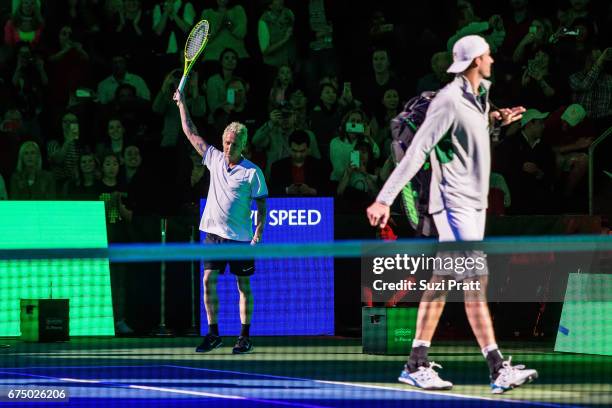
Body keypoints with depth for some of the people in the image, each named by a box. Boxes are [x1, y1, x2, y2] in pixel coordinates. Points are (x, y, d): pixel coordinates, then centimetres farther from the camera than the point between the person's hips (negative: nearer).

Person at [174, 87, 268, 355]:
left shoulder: (252, 172, -6)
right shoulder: (215, 159, 6)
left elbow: (262, 205, -5)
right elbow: (191, 134, 13)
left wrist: (258, 234, -13)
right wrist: (182, 104, 12)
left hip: (240, 237, -4)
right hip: (214, 233, 4)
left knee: (244, 286, 2)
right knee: (208, 281, -1)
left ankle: (245, 338, 6)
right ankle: (213, 334, 6)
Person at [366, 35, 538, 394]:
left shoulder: (482, 92, 12)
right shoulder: (448, 101, -16)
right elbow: (417, 152, -21)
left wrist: (494, 120, 17)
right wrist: (385, 199, -25)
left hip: (474, 202, 9)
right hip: (455, 203, -9)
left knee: (442, 280, 9)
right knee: (476, 281, -12)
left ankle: (417, 365, 13)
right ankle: (499, 370, -15)